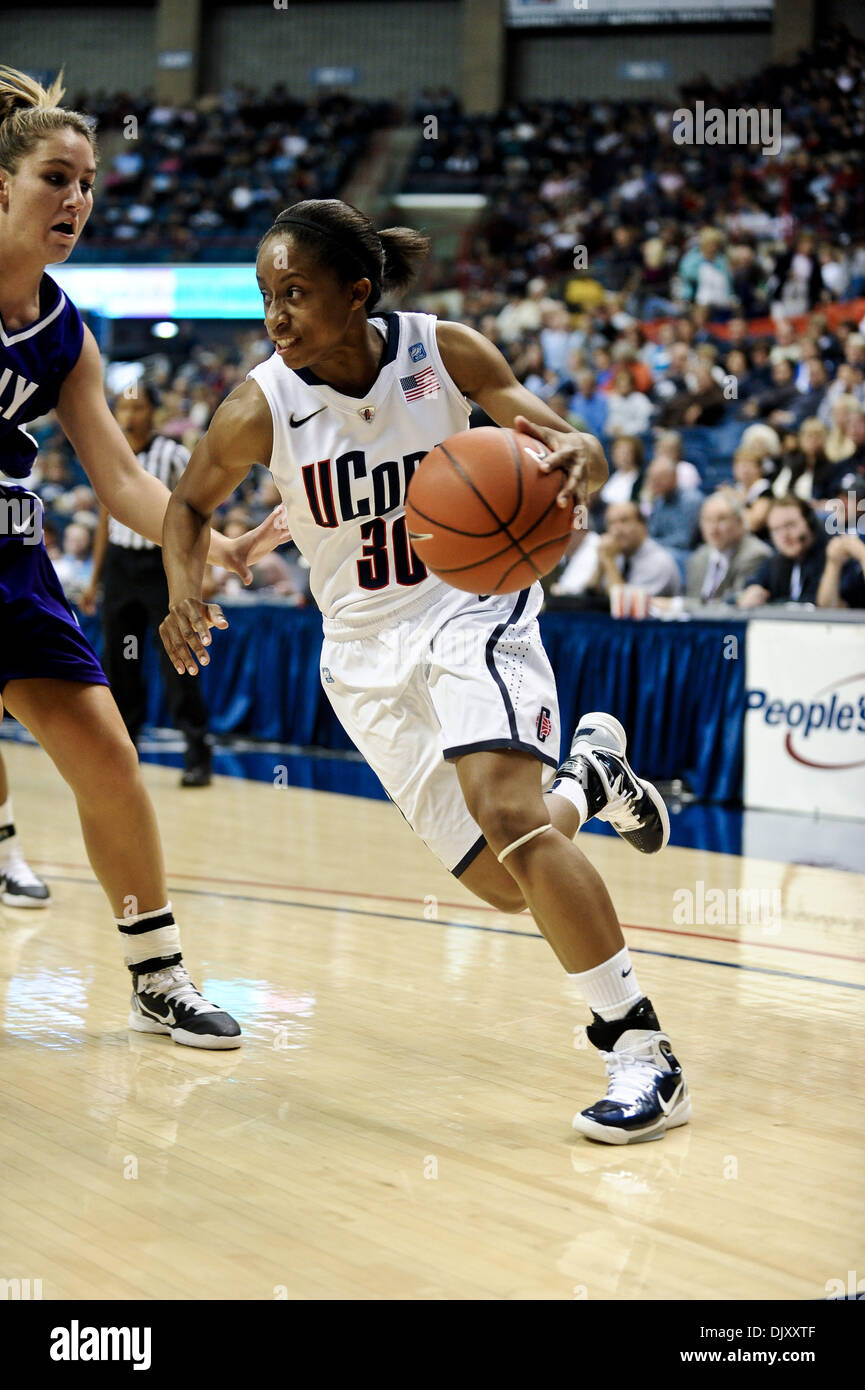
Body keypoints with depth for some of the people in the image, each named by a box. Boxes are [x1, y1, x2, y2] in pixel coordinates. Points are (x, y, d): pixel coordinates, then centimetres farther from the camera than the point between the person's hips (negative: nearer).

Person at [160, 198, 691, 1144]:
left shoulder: (443, 352, -15)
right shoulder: (262, 407, -13)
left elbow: (574, 448, -9)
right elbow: (191, 501, 5)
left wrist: (570, 460, -34)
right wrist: (184, 594, -15)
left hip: (471, 612, -2)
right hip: (367, 654, 3)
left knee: (508, 816, -27)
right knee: (508, 886, 3)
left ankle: (644, 1052, -19)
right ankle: (587, 774, 38)